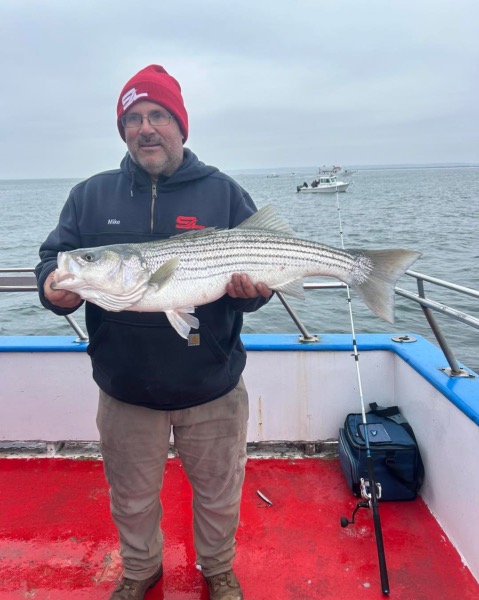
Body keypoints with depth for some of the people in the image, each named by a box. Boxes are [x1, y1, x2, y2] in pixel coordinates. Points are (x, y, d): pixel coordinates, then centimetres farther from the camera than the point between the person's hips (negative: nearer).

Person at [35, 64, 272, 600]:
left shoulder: (223, 193, -2)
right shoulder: (91, 196, 3)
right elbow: (52, 259, 1)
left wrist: (250, 288, -25)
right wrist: (54, 287, -21)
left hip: (212, 390, -1)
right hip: (125, 392, 2)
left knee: (218, 495, 19)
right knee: (132, 500, 22)